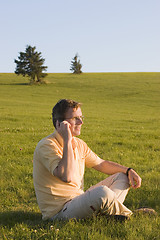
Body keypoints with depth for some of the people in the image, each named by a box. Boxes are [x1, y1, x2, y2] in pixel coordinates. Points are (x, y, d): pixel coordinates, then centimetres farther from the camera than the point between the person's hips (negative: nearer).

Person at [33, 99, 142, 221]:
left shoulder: (79, 144, 10)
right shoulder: (47, 146, -18)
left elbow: (101, 164, 23)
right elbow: (67, 176, -33)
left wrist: (128, 170, 8)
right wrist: (67, 140, -27)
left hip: (79, 200, 10)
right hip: (59, 212, -10)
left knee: (122, 177, 9)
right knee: (102, 192, -34)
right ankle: (128, 216, -4)